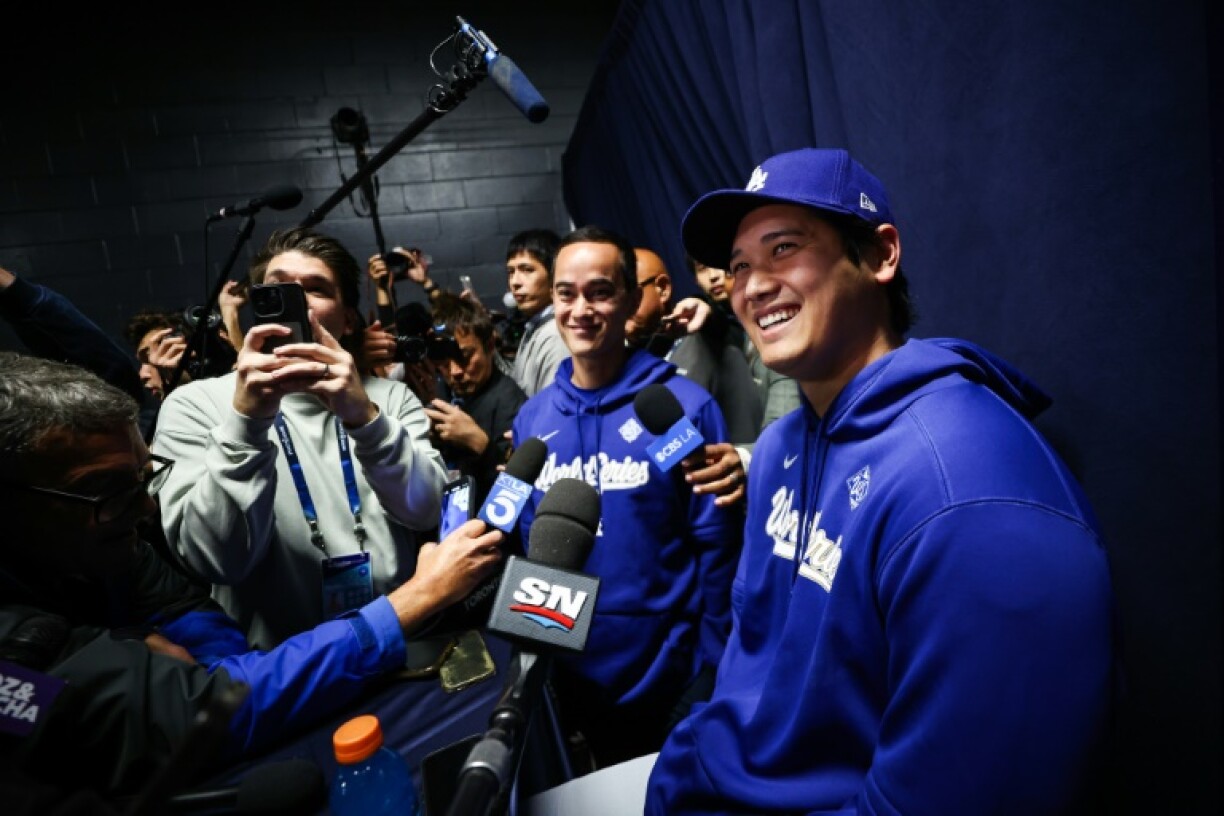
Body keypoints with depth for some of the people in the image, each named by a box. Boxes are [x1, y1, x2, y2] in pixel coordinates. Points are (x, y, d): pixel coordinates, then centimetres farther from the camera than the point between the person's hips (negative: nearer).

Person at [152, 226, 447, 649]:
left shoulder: (391, 397, 6)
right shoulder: (195, 405, 0)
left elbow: (424, 510, -8)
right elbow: (216, 559, -10)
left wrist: (365, 417, -21)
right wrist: (245, 422, -20)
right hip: (278, 657, 0)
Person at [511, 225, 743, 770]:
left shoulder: (684, 407, -15)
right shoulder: (532, 418, -1)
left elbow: (715, 546, -12)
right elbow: (528, 542, 7)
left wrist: (709, 673, -10)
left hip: (666, 678, -4)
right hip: (570, 676, 4)